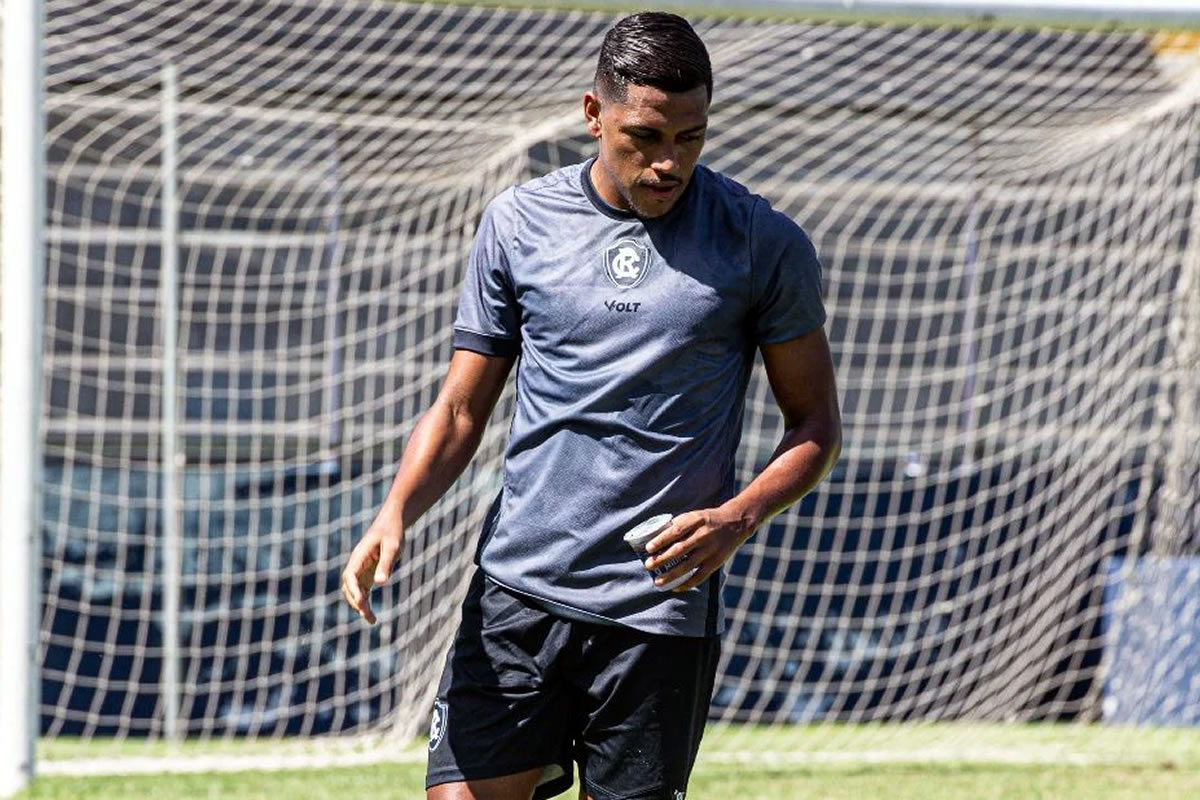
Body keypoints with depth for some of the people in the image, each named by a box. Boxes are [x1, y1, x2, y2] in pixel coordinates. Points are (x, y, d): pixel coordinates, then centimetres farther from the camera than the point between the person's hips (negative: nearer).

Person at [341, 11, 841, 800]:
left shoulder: (764, 244, 1)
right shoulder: (518, 222, 6)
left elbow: (816, 425, 7)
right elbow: (461, 410, 11)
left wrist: (739, 517, -12)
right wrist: (396, 513, -8)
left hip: (661, 608, -2)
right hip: (517, 587, 2)